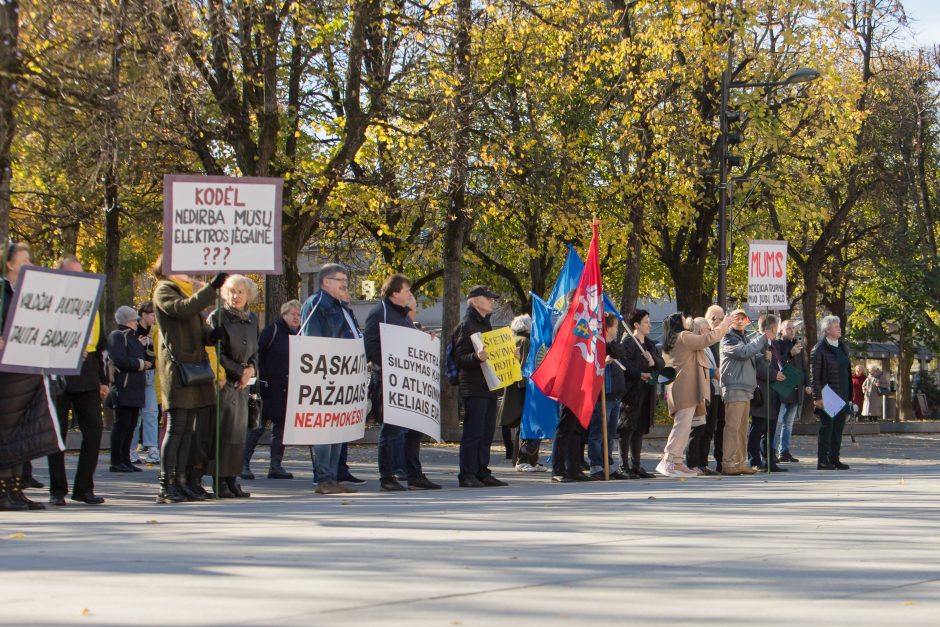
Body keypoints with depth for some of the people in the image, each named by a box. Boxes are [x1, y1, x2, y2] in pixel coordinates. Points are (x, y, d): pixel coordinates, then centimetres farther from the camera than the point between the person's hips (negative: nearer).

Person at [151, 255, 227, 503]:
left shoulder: (187, 289, 25)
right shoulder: (163, 291, -2)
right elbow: (184, 308, -23)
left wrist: (212, 335, -1)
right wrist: (212, 287, -24)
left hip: (194, 364, 9)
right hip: (176, 366, -9)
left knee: (188, 428, 7)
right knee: (176, 426, -12)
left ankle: (182, 481, 10)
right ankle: (166, 485, -12)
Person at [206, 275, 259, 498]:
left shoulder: (252, 319, 15)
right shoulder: (217, 317, -4)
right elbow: (217, 354, -8)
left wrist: (251, 369, 0)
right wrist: (239, 372, -11)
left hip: (243, 384, 6)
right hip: (224, 382, -6)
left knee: (239, 432, 4)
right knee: (223, 431, -8)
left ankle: (232, 480, 7)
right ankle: (221, 482, -7)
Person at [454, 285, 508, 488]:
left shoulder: (485, 323, 21)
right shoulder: (466, 325, -8)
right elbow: (459, 358, -15)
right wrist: (476, 357, -32)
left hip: (489, 387, 9)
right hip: (474, 389, -9)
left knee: (486, 433, 9)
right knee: (473, 432, -9)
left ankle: (482, 472, 14)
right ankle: (467, 475, -7)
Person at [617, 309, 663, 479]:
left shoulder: (650, 344, 19)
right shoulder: (627, 343, -6)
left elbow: (662, 363, 12)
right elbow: (623, 364, -18)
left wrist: (653, 360, -8)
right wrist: (639, 374, -26)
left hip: (647, 393, 8)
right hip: (632, 392, -8)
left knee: (640, 430, 10)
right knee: (627, 429, -5)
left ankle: (636, 465, 15)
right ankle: (624, 466, -4)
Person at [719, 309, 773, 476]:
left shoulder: (745, 339, 24)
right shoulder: (728, 338, -4)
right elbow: (743, 352, -19)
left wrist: (766, 340, 10)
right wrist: (763, 338, -14)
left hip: (746, 390, 9)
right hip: (734, 388, -9)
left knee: (742, 429, 11)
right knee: (732, 427, -13)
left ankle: (739, 463, 15)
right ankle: (728, 464, -16)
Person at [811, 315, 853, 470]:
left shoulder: (843, 347, 16)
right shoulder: (819, 350, -9)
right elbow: (814, 376, -13)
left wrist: (849, 395, 17)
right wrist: (817, 397, -18)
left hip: (842, 396, 7)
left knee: (838, 427, 8)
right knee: (827, 427, -6)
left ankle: (834, 458, 14)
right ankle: (822, 460, -4)